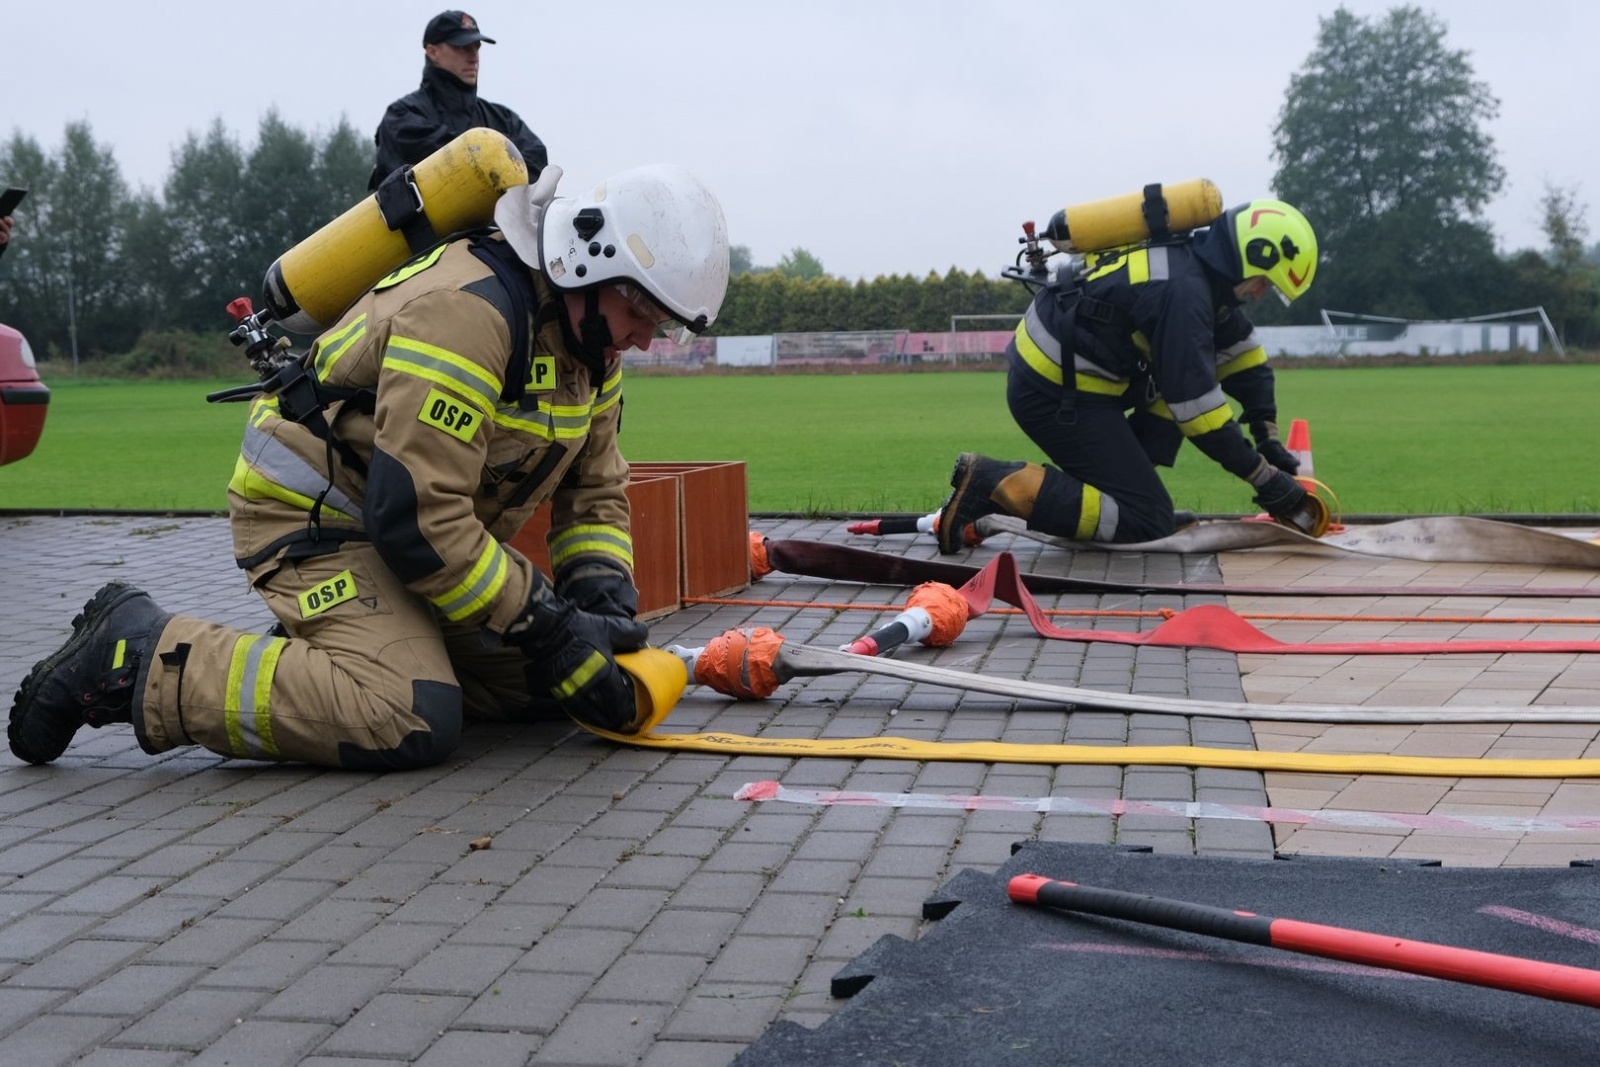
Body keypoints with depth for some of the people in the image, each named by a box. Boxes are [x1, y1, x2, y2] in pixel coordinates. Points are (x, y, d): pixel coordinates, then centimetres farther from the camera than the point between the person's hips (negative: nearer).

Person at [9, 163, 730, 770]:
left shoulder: (587, 336, 3)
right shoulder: (463, 310, -27)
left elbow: (594, 489, 11)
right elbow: (419, 517, -30)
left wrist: (604, 595, -9)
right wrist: (551, 629, -24)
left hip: (416, 528, 10)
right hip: (314, 516, -10)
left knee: (539, 684, 3)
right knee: (411, 720, -28)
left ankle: (319, 657, 12)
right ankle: (138, 657, -15)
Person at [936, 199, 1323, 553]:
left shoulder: (1192, 258, 9)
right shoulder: (1184, 289, -21)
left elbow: (1239, 349, 18)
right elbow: (1195, 400, -21)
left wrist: (1268, 436, 15)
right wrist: (1263, 477, -12)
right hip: (1055, 395, -10)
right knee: (1148, 522, -7)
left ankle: (1126, 475, 11)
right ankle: (993, 482, -15)